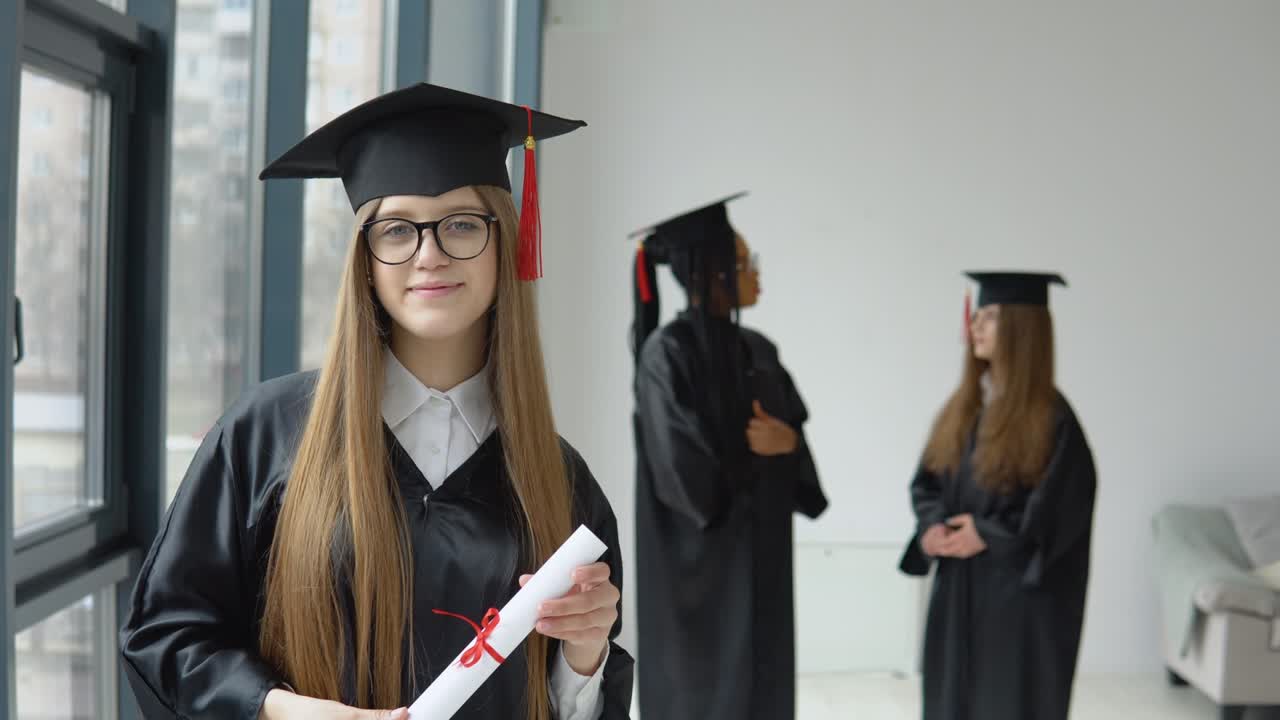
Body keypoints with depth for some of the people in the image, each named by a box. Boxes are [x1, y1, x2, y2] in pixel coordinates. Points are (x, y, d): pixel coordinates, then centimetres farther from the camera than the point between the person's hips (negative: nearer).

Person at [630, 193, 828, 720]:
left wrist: (786, 443, -13)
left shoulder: (759, 351, 10)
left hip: (760, 551, 7)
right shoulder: (668, 353, -14)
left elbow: (796, 431, 10)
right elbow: (683, 467, -20)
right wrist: (756, 449, -5)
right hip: (700, 553, -7)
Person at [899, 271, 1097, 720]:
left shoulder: (1051, 417, -13)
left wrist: (988, 534, -16)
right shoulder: (963, 405, 8)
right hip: (958, 589, 7)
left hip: (1021, 593, -6)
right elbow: (927, 480, 11)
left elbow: (1061, 510, -16)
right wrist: (932, 526, -7)